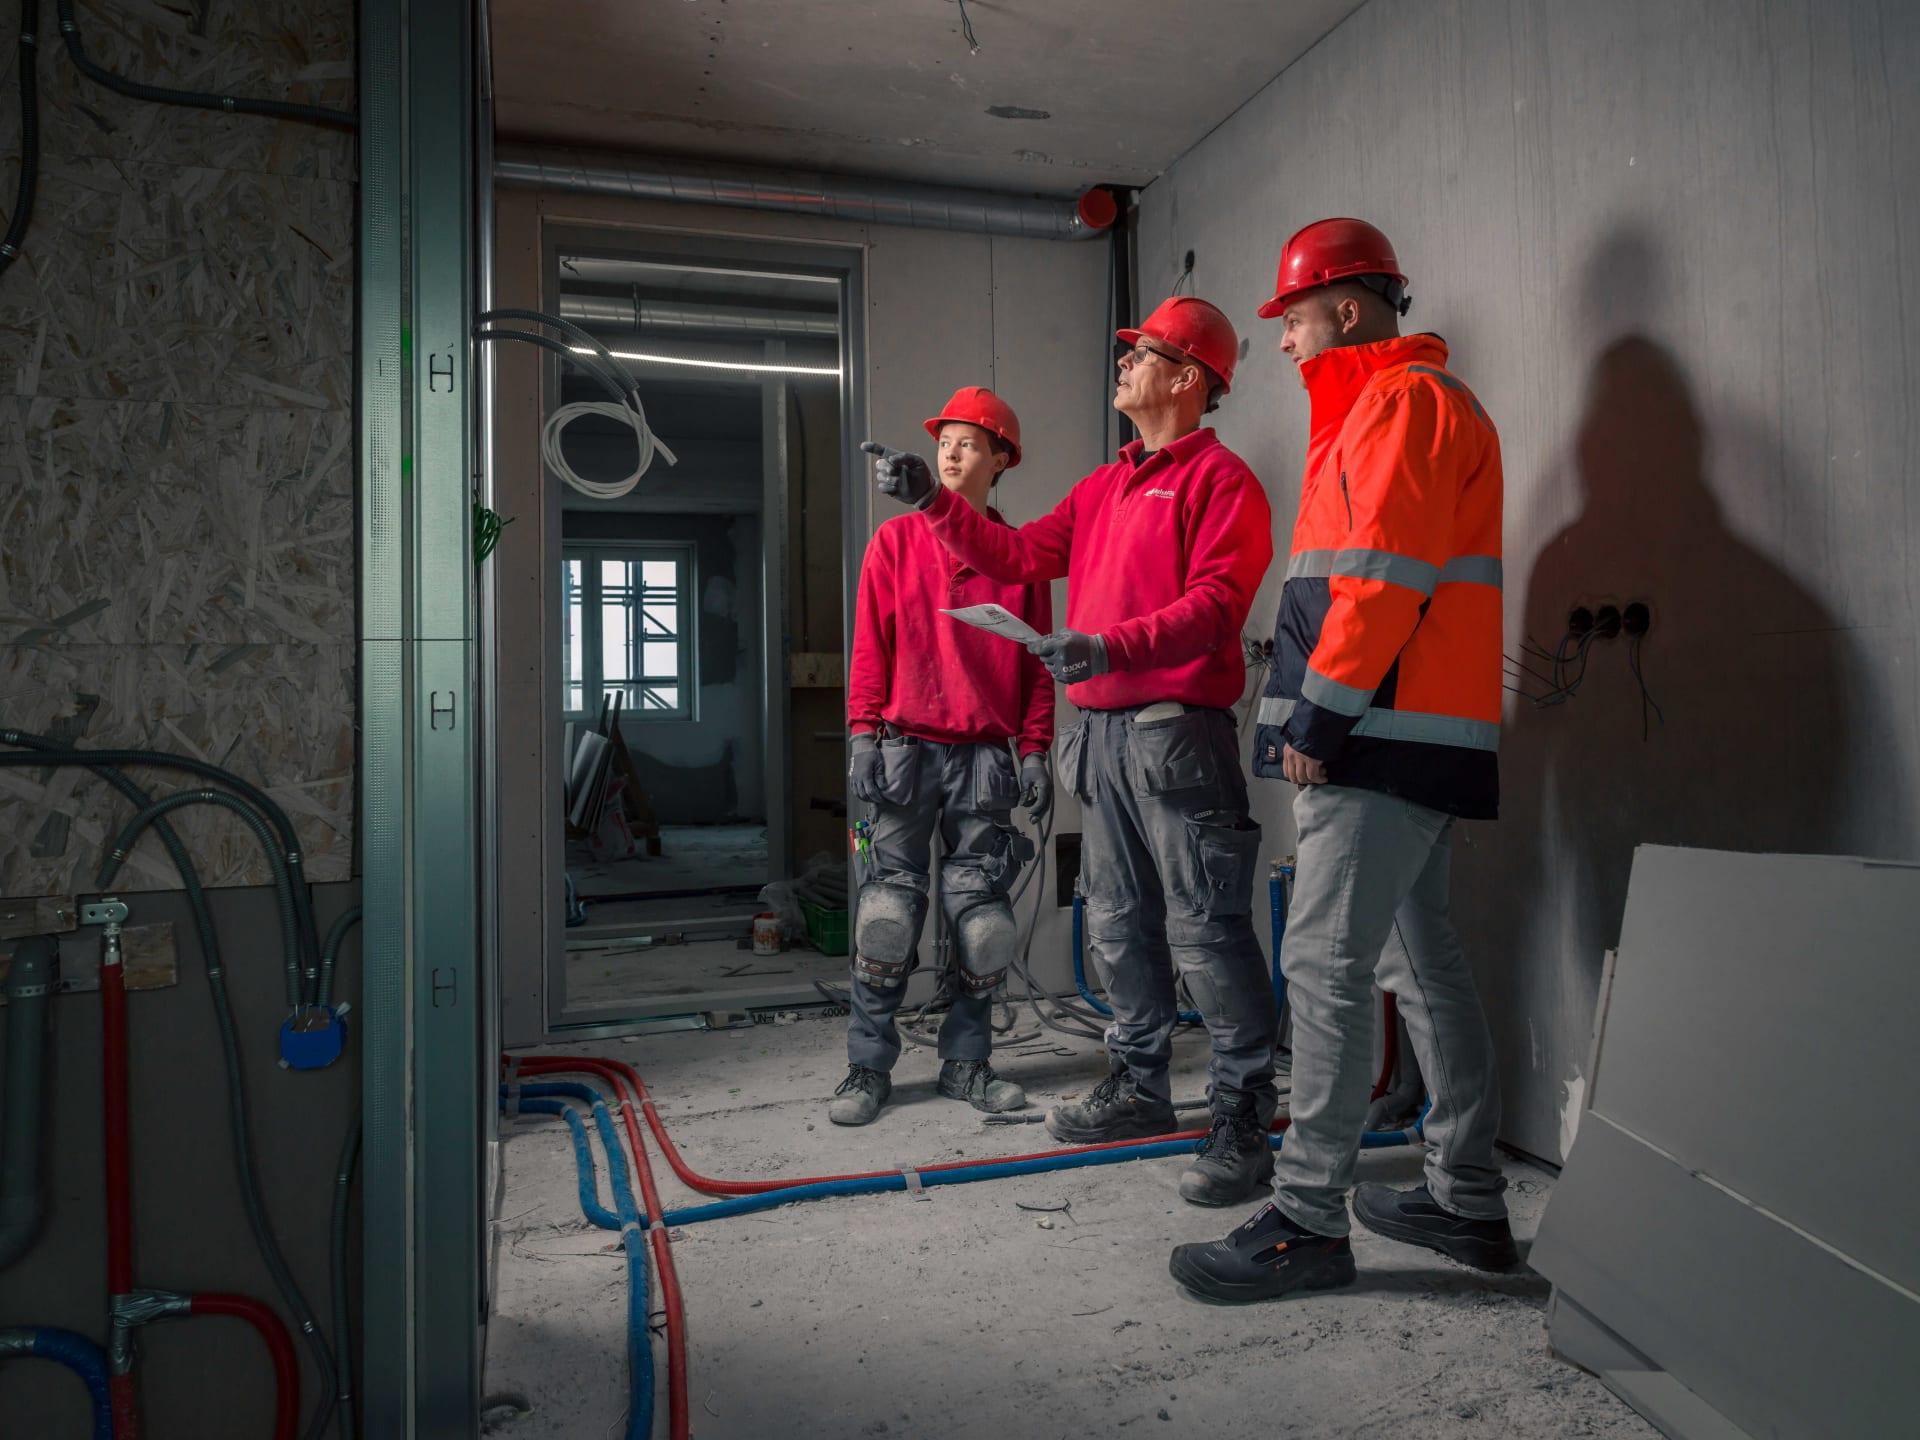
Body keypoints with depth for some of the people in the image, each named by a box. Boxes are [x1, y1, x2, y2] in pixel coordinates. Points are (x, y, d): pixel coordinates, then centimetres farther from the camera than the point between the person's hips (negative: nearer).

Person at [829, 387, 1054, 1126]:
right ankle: (868, 1065, 10)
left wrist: (1036, 750, 1)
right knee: (889, 908, -1)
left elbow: (1036, 660, 8)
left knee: (980, 912, 4)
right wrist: (865, 733, -4)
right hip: (906, 750, -1)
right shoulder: (896, 540, 8)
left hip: (987, 758, 1)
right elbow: (870, 644, 4)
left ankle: (966, 1062, 17)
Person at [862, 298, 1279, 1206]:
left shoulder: (1219, 478, -4)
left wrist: (1111, 645, -29)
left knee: (1204, 932, -6)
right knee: (1118, 926, 15)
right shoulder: (1103, 488, 22)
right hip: (1102, 731, 9)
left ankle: (1242, 1121, 5)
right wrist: (933, 501, 13)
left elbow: (1216, 603, -16)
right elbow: (1019, 557, 19)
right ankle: (1138, 1087, 29)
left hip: (1177, 731, -8)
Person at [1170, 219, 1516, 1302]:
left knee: (1327, 962, -9)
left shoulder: (1400, 401, -8)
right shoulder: (1414, 401, 26)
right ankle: (1470, 1200, 24)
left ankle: (1309, 1222, -2)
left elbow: (1382, 577, -19)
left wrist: (1319, 717, -18)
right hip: (1420, 732, 11)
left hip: (1385, 730, -11)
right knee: (1422, 956, 14)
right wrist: (1321, 715, 20)